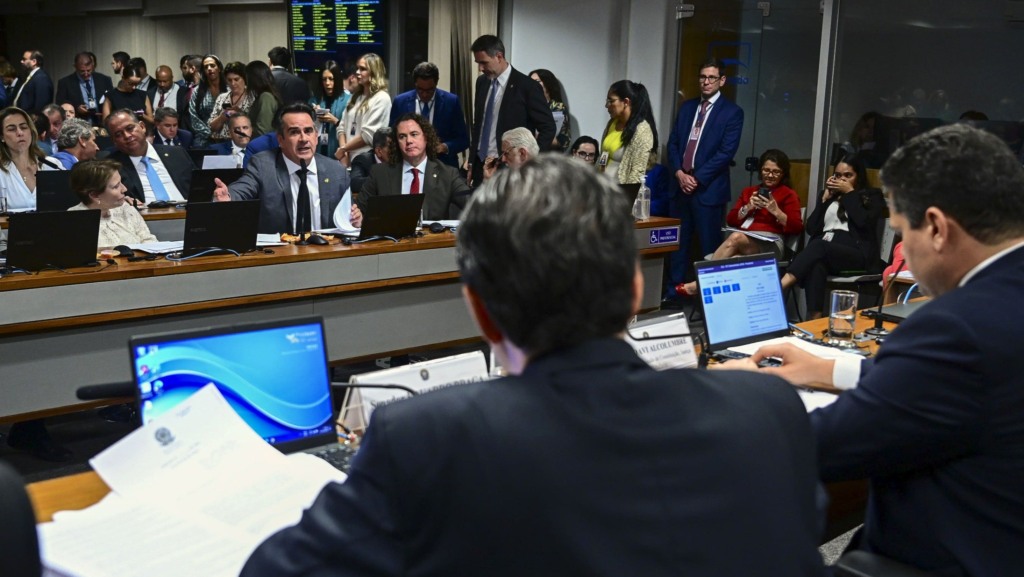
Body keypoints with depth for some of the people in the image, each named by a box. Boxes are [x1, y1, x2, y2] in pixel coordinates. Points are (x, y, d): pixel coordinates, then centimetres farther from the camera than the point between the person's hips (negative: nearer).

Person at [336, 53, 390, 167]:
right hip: (349, 158, 6)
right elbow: (343, 126, 12)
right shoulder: (356, 96, 15)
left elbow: (368, 135, -14)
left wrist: (343, 149, -6)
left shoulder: (381, 98, -8)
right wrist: (344, 153, -4)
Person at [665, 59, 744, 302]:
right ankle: (672, 293, 19)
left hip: (709, 189, -5)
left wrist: (697, 178, -14)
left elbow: (726, 152, -11)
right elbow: (673, 143, 11)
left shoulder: (732, 112, -3)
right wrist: (679, 173, -6)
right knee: (677, 243, 10)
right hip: (681, 185, 5)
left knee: (710, 247, 1)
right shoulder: (687, 107, 13)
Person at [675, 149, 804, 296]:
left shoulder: (789, 194, 12)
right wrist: (748, 208, -1)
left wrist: (776, 211, -10)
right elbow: (730, 220, 17)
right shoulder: (749, 191, 26)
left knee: (736, 238, -35)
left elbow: (797, 228, 1)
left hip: (769, 245, -4)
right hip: (743, 239, 4)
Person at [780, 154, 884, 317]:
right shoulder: (829, 195, 28)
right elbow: (811, 229, 16)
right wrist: (825, 198, 12)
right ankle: (814, 319, -51)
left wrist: (849, 193, 3)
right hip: (823, 250, 3)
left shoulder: (872, 196, 17)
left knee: (819, 246, -38)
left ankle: (779, 288, -56)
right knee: (816, 265, -38)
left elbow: (863, 222, -6)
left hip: (857, 254, -3)